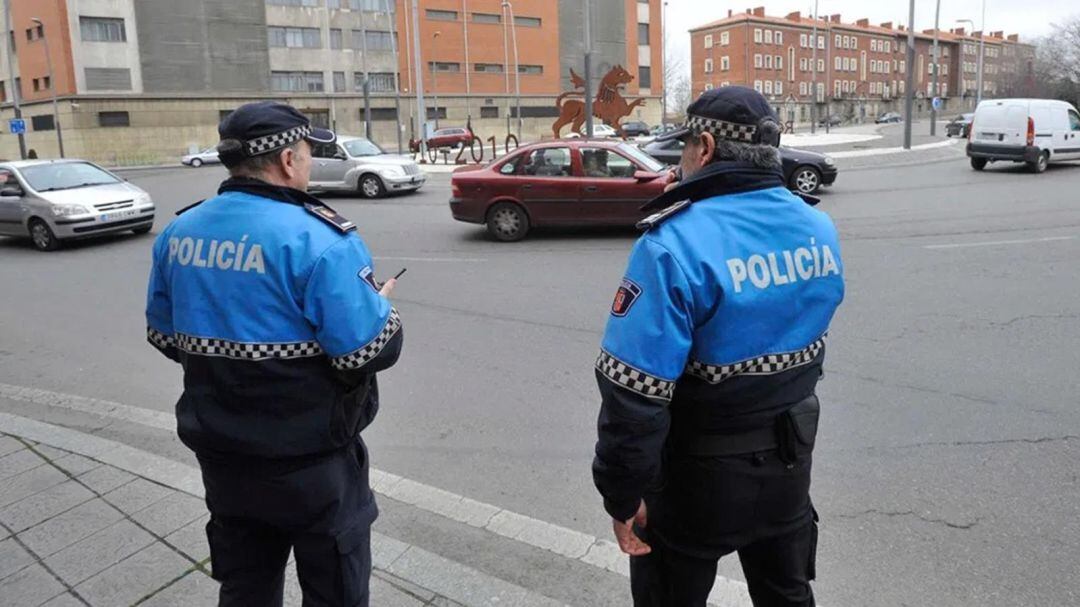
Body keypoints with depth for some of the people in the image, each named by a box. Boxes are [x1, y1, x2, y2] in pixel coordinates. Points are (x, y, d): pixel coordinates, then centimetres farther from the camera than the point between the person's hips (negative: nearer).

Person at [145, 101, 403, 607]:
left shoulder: (178, 233, 0)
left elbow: (164, 336, 10)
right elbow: (372, 352, -23)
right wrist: (380, 304, -2)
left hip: (221, 455, 7)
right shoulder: (318, 238, -22)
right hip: (309, 461, -6)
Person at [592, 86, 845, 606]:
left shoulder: (676, 243, -27)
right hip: (789, 465, 6)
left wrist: (622, 495, -17)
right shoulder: (819, 230, -5)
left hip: (698, 480, -5)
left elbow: (633, 391, -27)